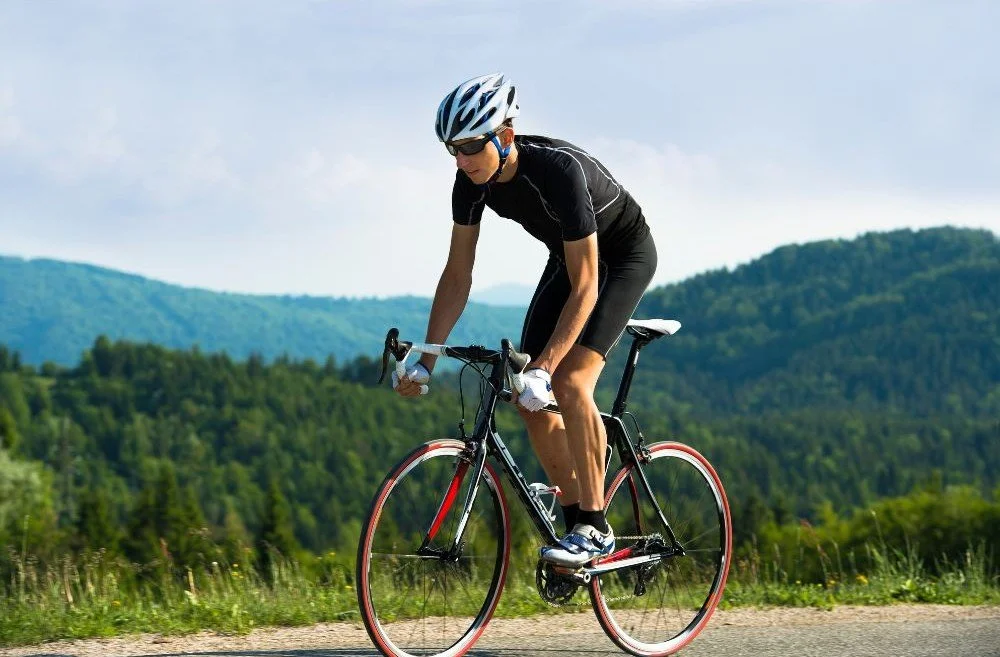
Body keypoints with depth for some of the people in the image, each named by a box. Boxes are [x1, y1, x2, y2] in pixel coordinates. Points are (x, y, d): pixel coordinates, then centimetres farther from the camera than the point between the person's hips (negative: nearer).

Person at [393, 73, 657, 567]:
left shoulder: (559, 170, -37)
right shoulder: (472, 180, -17)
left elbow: (584, 288, -36)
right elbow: (457, 276, -10)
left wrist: (544, 367, -43)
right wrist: (426, 360, -17)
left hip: (625, 254, -7)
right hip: (569, 257, 7)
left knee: (569, 384, -24)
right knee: (528, 397, -3)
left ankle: (596, 529, -16)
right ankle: (576, 521, 8)